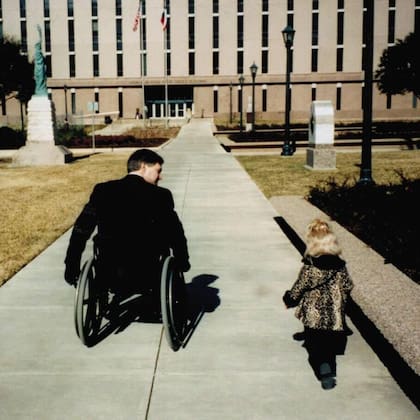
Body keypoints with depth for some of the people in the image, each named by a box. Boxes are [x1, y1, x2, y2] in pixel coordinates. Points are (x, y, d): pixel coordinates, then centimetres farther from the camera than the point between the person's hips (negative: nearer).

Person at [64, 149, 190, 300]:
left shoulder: (102, 190, 2)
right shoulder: (160, 195, -7)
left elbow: (80, 231, 3)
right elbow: (176, 234, -5)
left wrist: (71, 268, 13)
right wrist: (183, 263, 13)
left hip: (108, 278, 3)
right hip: (144, 278, -2)